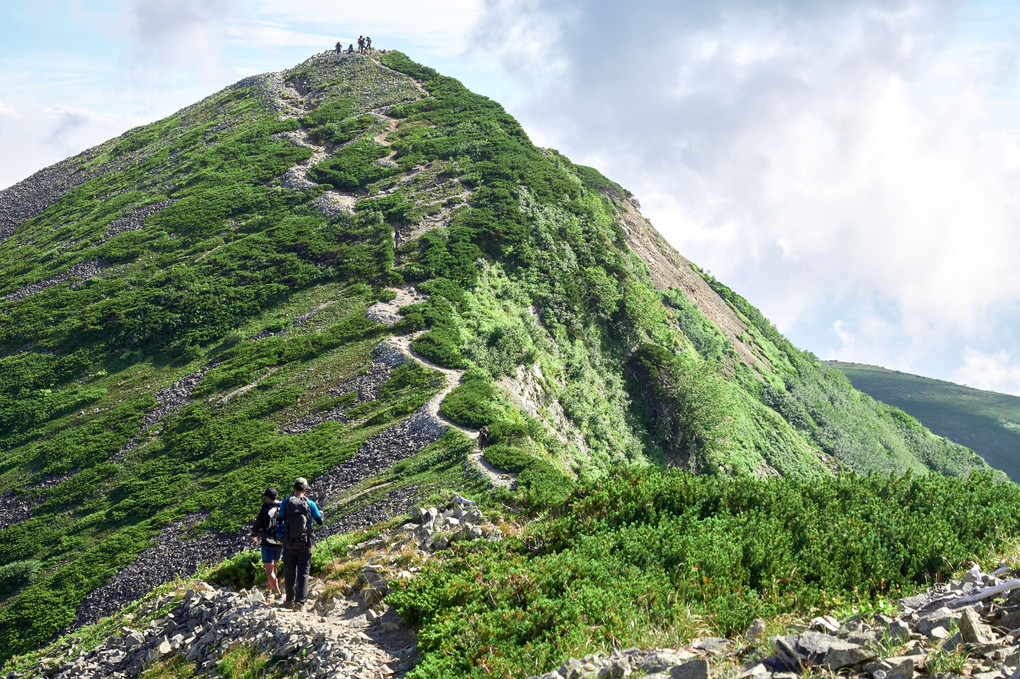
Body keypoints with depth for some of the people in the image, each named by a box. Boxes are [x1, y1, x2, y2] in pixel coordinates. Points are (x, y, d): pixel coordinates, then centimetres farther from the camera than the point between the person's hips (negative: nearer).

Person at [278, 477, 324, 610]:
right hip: (305, 544, -1)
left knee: (289, 573, 13)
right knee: (303, 573, 3)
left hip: (289, 544, 1)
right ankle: (300, 601, -7)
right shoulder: (309, 503, -5)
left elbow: (280, 520, 0)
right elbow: (320, 522, 2)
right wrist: (321, 513, 24)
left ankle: (290, 600, 23)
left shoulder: (286, 502, -4)